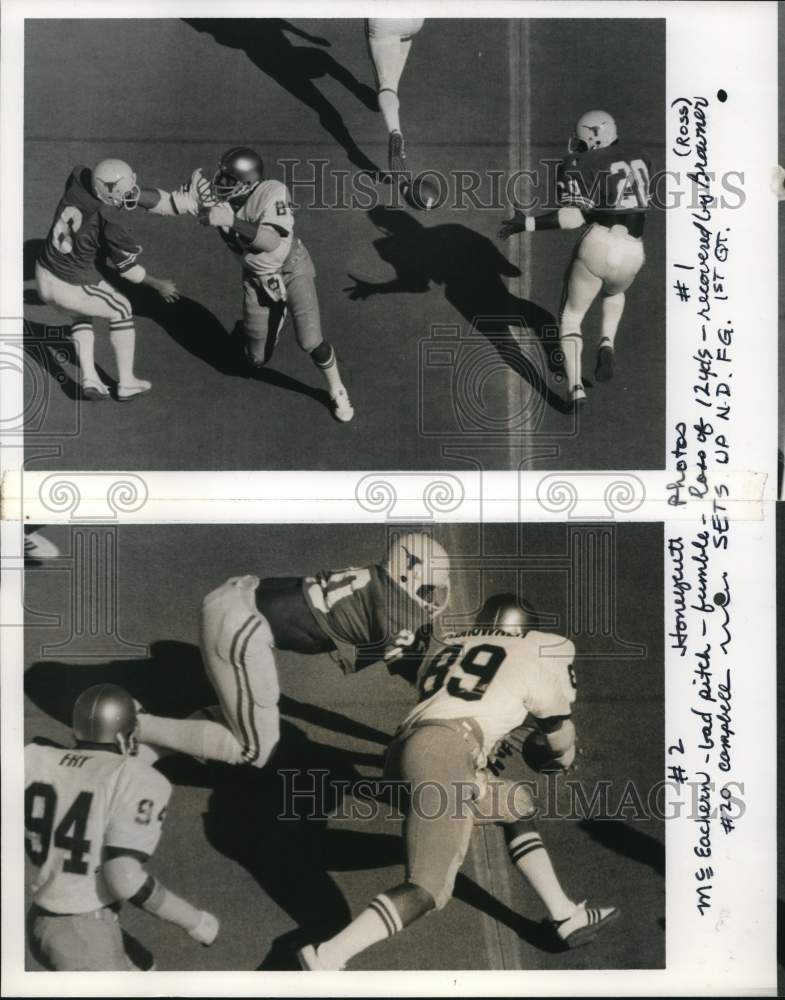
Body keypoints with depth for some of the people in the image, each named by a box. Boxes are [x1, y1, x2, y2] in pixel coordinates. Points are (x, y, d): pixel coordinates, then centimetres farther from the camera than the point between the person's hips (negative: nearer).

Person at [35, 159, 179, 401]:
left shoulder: (76, 180, -11)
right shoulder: (111, 224, -25)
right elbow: (127, 269, -9)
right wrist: (158, 284, 6)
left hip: (44, 275, 6)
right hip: (73, 288, -6)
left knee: (83, 313, 33)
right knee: (120, 311, 21)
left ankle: (89, 378, 19)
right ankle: (126, 383, 25)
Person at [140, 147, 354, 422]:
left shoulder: (272, 192, -31)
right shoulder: (210, 193, -20)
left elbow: (271, 241, -41)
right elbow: (165, 201, -24)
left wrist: (230, 220, -49)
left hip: (292, 270, -4)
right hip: (256, 279, 4)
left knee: (310, 342, -14)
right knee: (257, 360, 9)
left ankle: (337, 392, 15)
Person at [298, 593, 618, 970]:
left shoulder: (448, 646, 28)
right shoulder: (538, 653, 16)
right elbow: (559, 736, 30)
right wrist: (562, 759, 51)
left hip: (404, 748, 8)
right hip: (442, 755, -8)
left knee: (518, 805, 24)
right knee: (427, 890, -10)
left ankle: (566, 916, 23)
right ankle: (327, 957, -17)